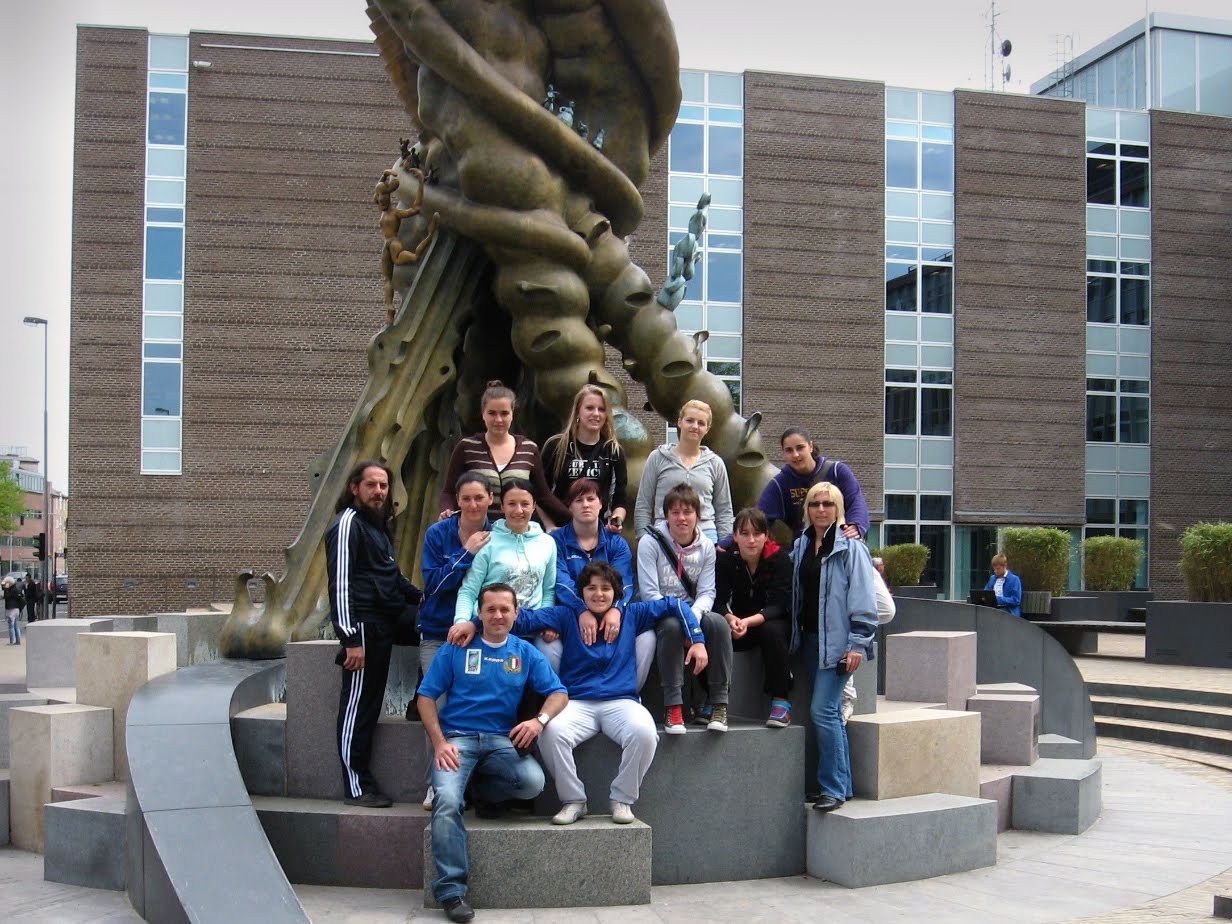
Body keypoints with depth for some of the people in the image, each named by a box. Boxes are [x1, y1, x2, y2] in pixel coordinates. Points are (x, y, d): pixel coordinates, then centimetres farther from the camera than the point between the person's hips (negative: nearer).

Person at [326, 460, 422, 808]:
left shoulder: (378, 526, 20)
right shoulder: (348, 524, -7)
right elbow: (340, 584, -14)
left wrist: (420, 596, 17)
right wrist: (351, 638, -19)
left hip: (383, 625, 9)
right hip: (364, 625, -9)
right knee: (358, 704, -4)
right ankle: (356, 786, 0)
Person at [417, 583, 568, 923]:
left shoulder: (526, 653, 11)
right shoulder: (456, 649, 5)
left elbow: (559, 693, 5)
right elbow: (426, 697, 3)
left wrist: (540, 719, -17)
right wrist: (439, 743, -11)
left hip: (502, 740, 2)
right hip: (457, 738, -2)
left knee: (533, 781, -28)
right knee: (447, 800, -29)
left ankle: (482, 791, 5)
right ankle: (451, 891, -21)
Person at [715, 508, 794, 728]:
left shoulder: (779, 558, -15)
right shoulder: (725, 559, -8)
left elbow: (778, 605, -22)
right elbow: (718, 601, -13)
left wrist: (748, 621, -39)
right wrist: (730, 619, -37)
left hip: (774, 621, -2)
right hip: (739, 622, 2)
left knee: (772, 631, -35)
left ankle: (781, 701, -25)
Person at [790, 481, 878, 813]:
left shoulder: (851, 547, -7)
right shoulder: (801, 546, 13)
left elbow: (863, 599, -10)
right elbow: (796, 594, 17)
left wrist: (858, 643, -14)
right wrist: (795, 635, 9)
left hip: (837, 641, -7)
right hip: (811, 638, 7)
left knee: (822, 710, -12)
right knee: (829, 713, 11)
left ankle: (833, 788, -5)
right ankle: (843, 784, 18)